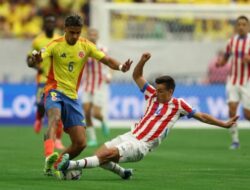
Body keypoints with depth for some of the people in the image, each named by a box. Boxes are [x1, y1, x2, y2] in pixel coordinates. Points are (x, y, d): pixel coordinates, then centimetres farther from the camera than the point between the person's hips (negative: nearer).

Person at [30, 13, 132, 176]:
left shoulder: (86, 46, 3)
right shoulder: (56, 45, -8)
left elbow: (107, 60, 1)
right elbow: (38, 59, -23)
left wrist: (121, 66, -20)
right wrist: (36, 59, -48)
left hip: (72, 96, 5)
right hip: (55, 91, -5)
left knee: (80, 143, -1)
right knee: (54, 118, -39)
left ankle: (56, 165, 20)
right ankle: (49, 156, -58)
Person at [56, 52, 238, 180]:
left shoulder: (178, 105, -1)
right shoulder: (153, 95, 13)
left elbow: (202, 116, 4)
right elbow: (137, 76, 18)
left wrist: (224, 124, 0)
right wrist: (142, 61, 0)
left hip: (141, 146, -6)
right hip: (129, 136, 6)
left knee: (108, 154, -26)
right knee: (99, 154, -11)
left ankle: (72, 165, -36)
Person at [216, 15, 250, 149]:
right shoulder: (232, 41, 4)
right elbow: (225, 58, 13)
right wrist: (220, 63, -8)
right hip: (233, 81, 2)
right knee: (232, 108, -13)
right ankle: (235, 140, -4)